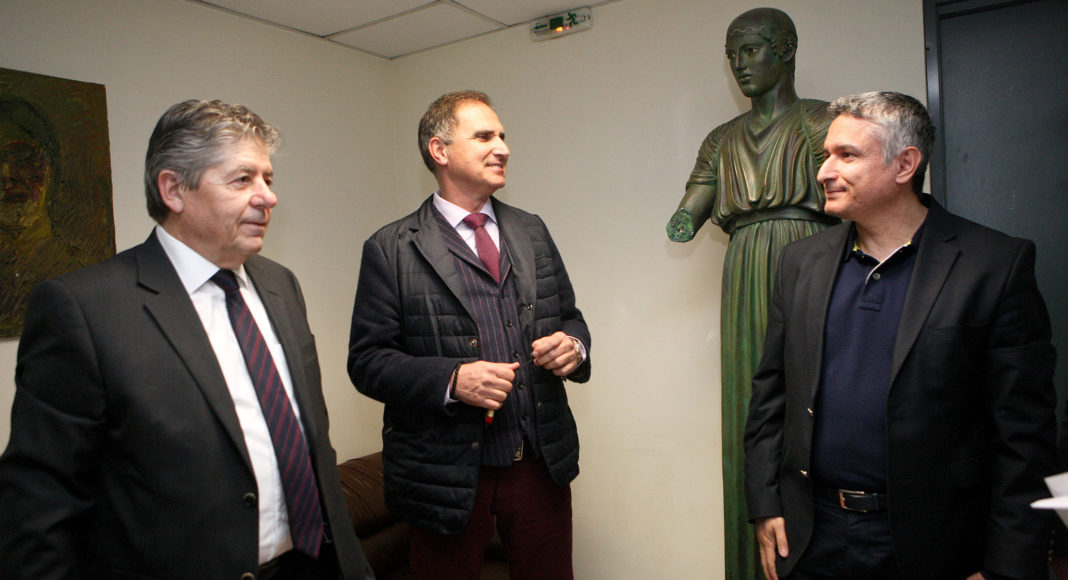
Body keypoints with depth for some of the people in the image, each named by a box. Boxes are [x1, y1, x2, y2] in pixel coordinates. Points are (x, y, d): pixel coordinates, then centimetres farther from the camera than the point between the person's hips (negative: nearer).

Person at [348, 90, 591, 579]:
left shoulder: (532, 232, 10)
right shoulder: (392, 249, -6)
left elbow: (569, 316, 16)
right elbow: (366, 360, -8)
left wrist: (573, 346, -7)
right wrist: (451, 379, -22)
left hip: (542, 467, 4)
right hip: (448, 478, -4)